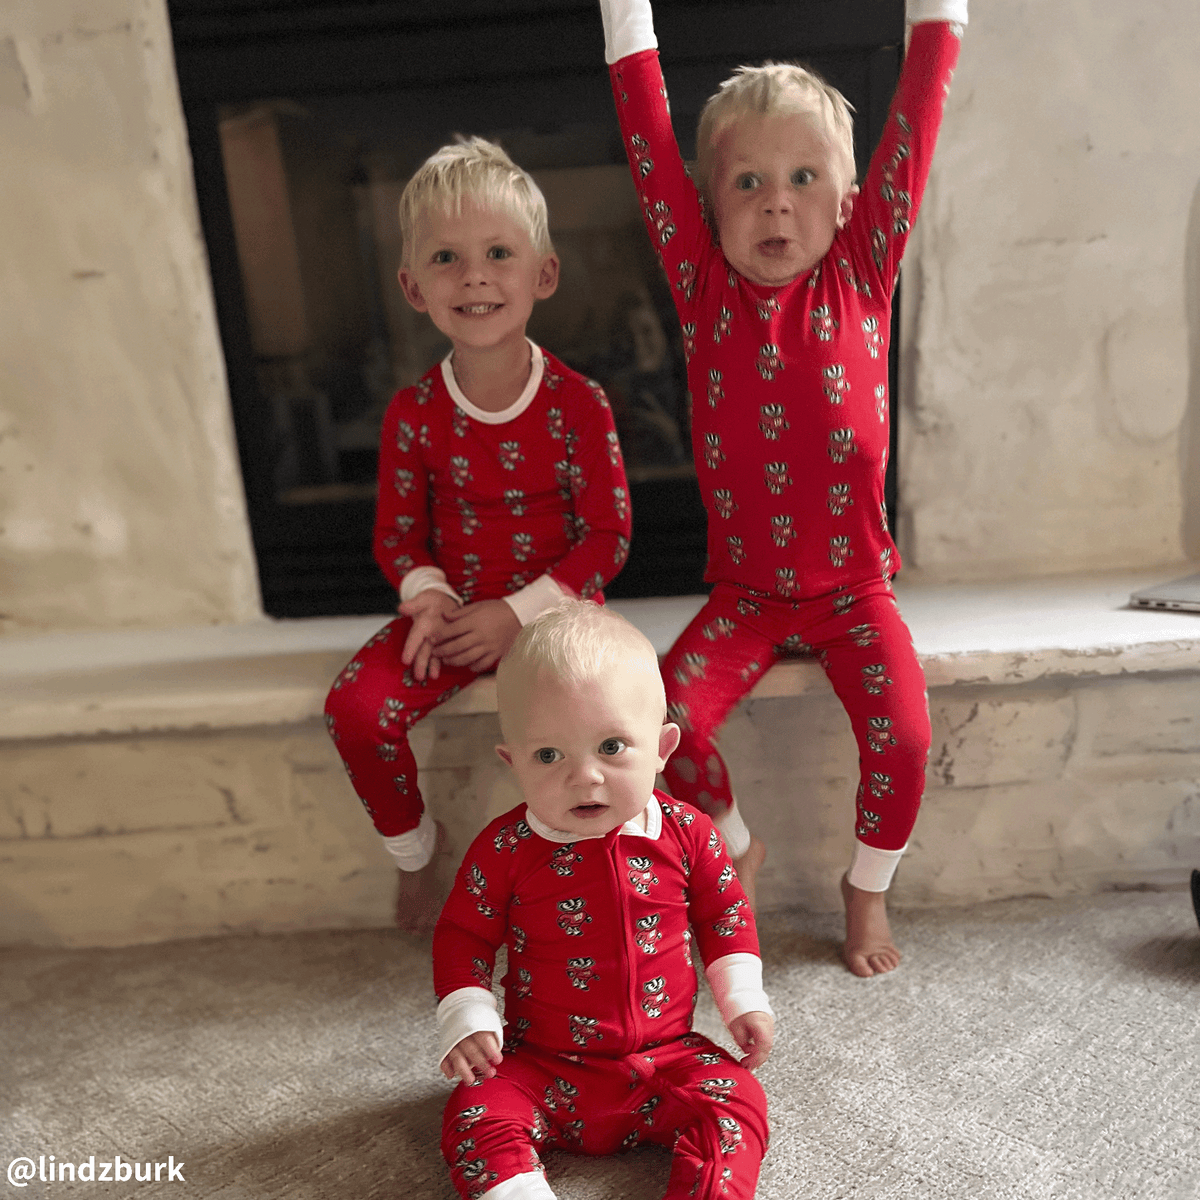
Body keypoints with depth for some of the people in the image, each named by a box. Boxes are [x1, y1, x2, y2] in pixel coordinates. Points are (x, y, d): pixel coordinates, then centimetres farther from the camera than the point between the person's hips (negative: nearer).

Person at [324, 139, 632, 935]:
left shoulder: (578, 404, -9)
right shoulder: (414, 414, -3)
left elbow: (608, 535, -8)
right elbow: (397, 533, 6)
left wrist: (519, 613, -17)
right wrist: (427, 593, -16)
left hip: (555, 610, -2)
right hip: (453, 611, 3)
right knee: (355, 709, -18)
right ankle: (414, 850, 13)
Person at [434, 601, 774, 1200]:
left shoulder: (686, 833, -10)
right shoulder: (505, 848, -14)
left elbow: (724, 913, 9)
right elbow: (462, 933, 1)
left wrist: (743, 999, 5)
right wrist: (466, 1018, -9)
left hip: (666, 1055, 1)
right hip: (541, 1066, -1)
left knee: (735, 1103, -19)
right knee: (476, 1116, -22)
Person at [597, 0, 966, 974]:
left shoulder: (863, 274, -2)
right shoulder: (704, 285, -2)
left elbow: (917, 111, -5)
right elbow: (650, 137, -5)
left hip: (851, 589, 0)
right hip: (744, 591, 1)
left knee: (902, 734, -16)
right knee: (670, 719, -17)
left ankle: (869, 888, 17)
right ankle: (735, 847, 16)